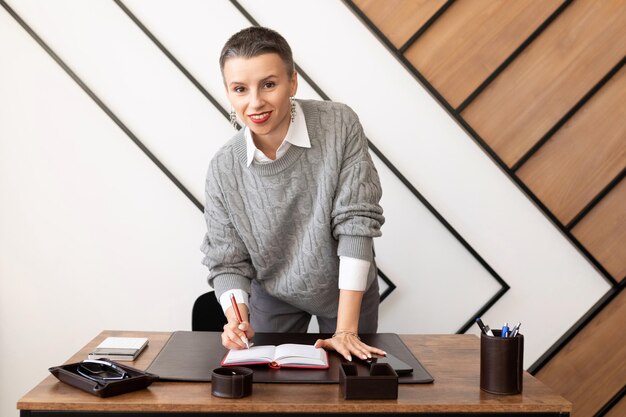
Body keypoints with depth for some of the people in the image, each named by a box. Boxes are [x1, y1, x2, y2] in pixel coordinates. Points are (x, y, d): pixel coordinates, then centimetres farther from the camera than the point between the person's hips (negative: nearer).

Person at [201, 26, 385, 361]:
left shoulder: (340, 125, -23)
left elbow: (356, 221, -24)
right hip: (273, 298, 1)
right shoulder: (223, 169, -18)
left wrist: (347, 329, -27)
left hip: (349, 290, -1)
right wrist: (236, 318, -32)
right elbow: (228, 263, -10)